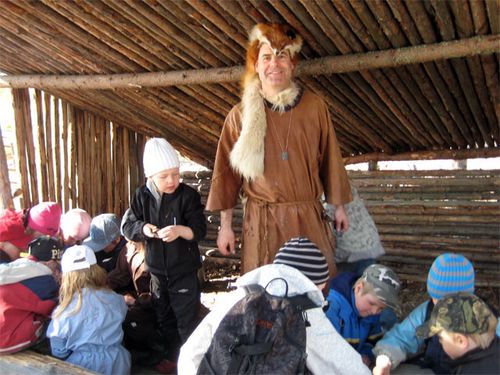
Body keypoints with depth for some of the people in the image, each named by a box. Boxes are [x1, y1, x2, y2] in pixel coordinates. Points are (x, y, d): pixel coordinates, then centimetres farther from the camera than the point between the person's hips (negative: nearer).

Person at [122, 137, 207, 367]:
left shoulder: (188, 195, -14)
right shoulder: (142, 196, -4)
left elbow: (200, 230, -16)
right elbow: (127, 226, -1)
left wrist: (180, 230, -35)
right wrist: (142, 228, -22)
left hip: (184, 271, -4)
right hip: (157, 270, 4)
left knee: (186, 322, 4)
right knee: (163, 318, 21)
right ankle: (169, 360, 39)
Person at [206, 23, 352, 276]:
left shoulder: (314, 106, 2)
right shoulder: (241, 115, 0)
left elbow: (330, 158, 9)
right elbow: (226, 171, 3)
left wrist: (339, 206, 13)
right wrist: (225, 225, 3)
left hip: (309, 219, 1)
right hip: (261, 222, -1)